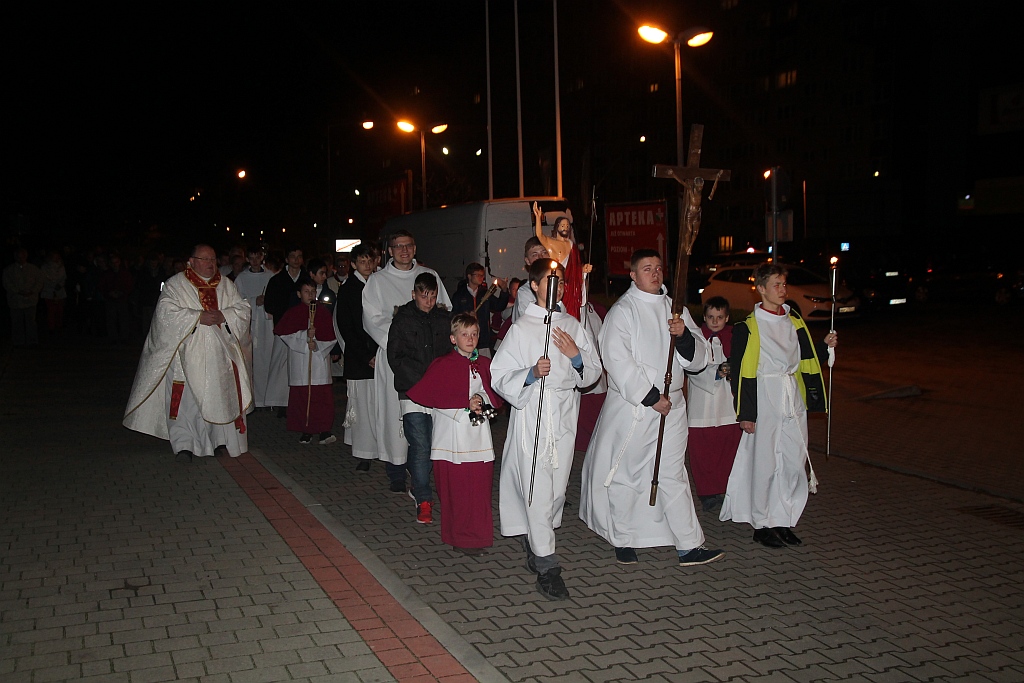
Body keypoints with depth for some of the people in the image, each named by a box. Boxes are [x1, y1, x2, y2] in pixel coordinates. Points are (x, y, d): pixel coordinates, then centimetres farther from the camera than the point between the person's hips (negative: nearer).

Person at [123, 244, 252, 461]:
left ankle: (221, 440, 14)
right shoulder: (175, 284, 0)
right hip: (187, 354, -3)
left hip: (220, 355, 3)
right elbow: (166, 312, -13)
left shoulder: (226, 284, 12)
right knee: (186, 398, -3)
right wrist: (198, 317, -19)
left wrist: (223, 315, -12)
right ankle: (184, 445, 5)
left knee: (221, 395, 4)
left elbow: (243, 309, 6)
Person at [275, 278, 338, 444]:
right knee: (301, 396, 2)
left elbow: (332, 337, 3)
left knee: (323, 396, -5)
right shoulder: (292, 313, 5)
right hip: (300, 361, 0)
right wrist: (305, 335, -15)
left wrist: (317, 345, -13)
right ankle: (305, 431, 11)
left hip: (320, 360, 0)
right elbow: (283, 333, -4)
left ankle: (325, 431, -2)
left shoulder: (324, 312, 6)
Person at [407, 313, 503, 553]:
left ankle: (478, 534, 16)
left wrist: (483, 401, -11)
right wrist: (466, 403, -15)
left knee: (480, 485, 3)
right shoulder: (443, 365, -3)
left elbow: (497, 396, 13)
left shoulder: (485, 364, 11)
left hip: (479, 434, 4)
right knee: (456, 487, -2)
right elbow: (426, 395, -13)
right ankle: (461, 538, 10)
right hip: (452, 436, -4)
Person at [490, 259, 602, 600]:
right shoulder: (521, 329, -1)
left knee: (558, 486, 8)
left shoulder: (572, 326, 12)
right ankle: (546, 566, -3)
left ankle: (534, 541, 29)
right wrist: (532, 373, -20)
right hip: (532, 414, -5)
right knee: (538, 488, -8)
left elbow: (594, 371, 13)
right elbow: (500, 377, -4)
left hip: (565, 414, 5)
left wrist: (576, 356, -6)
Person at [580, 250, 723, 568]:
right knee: (626, 475, 6)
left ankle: (689, 545, 13)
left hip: (671, 405, 5)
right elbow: (618, 362, -16)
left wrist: (684, 335, -13)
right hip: (631, 407, -5)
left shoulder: (675, 308, 11)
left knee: (673, 475, 9)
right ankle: (623, 540, 22)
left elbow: (697, 359, 8)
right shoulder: (622, 311, -7)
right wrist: (650, 397, -17)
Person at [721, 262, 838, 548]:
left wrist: (825, 345, 1)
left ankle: (783, 521, 20)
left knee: (794, 462, 7)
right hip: (765, 401, -6)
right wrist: (745, 413, -11)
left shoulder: (795, 322, 12)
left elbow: (805, 359, 19)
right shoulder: (749, 327, -7)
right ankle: (762, 524, 12)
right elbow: (741, 372, -9)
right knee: (765, 463, -1)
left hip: (793, 399, 6)